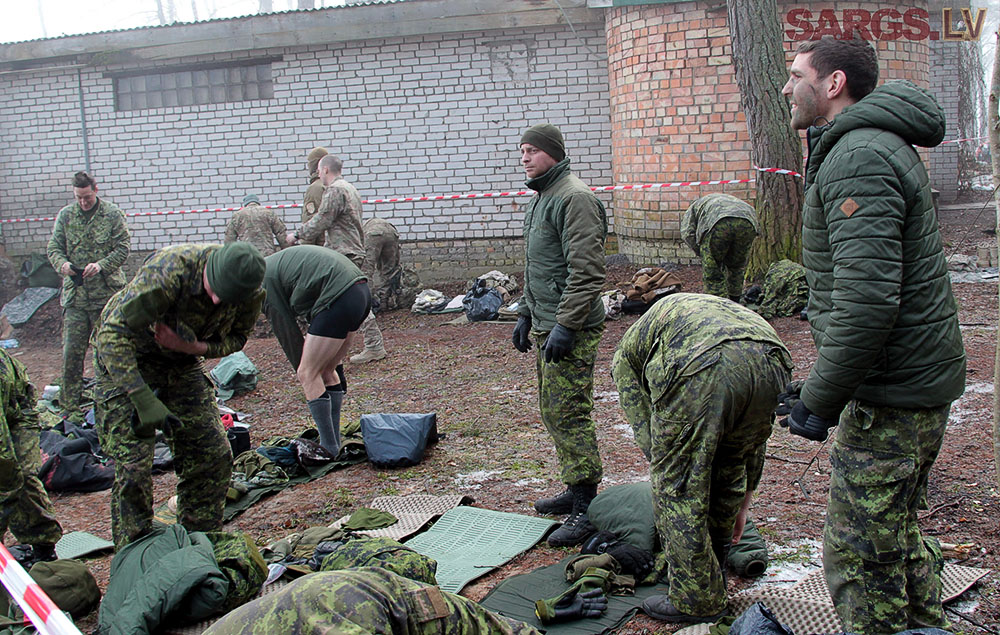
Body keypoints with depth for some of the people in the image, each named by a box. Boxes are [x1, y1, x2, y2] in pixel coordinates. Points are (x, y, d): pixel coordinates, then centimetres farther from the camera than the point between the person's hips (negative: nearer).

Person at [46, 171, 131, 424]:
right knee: (71, 353, 0)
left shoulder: (113, 214, -1)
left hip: (107, 294, -2)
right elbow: (53, 247, 10)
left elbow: (123, 249, -4)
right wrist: (62, 263, -12)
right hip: (74, 295, 2)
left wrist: (101, 265, -20)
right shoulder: (66, 215, 8)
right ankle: (70, 408, 8)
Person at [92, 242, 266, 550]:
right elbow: (112, 334, -34)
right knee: (132, 467, -11)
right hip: (125, 363, -5)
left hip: (183, 363, 5)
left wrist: (196, 347, -22)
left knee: (213, 455, 0)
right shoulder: (169, 271, -36)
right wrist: (145, 401, -41)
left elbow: (236, 338, 0)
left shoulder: (251, 292, -18)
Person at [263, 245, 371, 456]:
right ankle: (335, 442, 24)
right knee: (326, 371, 18)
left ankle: (329, 448, 3)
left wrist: (302, 368, 13)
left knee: (308, 373, 0)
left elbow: (285, 328, 4)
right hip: (362, 292, 10)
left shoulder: (265, 278, 1)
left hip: (339, 299, -10)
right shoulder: (275, 263, 28)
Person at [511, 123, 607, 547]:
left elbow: (585, 270, -21)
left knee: (569, 413, -10)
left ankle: (587, 508, -5)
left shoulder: (573, 197, -14)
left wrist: (566, 325, -24)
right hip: (544, 325, 10)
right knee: (552, 412, 15)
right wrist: (527, 314, 23)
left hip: (571, 328, -10)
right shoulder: (539, 199, 19)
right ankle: (575, 490, 27)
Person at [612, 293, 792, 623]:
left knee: (676, 484, 12)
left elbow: (646, 431, 23)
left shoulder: (628, 349, 34)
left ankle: (696, 599, 21)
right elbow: (752, 436, 45)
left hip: (702, 368, -6)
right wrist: (743, 501, 51)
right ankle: (713, 572, 41)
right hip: (771, 363, 6)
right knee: (728, 471, 27)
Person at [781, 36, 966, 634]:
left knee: (860, 558, -1)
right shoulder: (880, 146, 16)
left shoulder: (858, 159, -19)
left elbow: (866, 299, -29)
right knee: (898, 534, 23)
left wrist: (820, 399, -20)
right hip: (920, 382, 11)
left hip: (891, 398, -11)